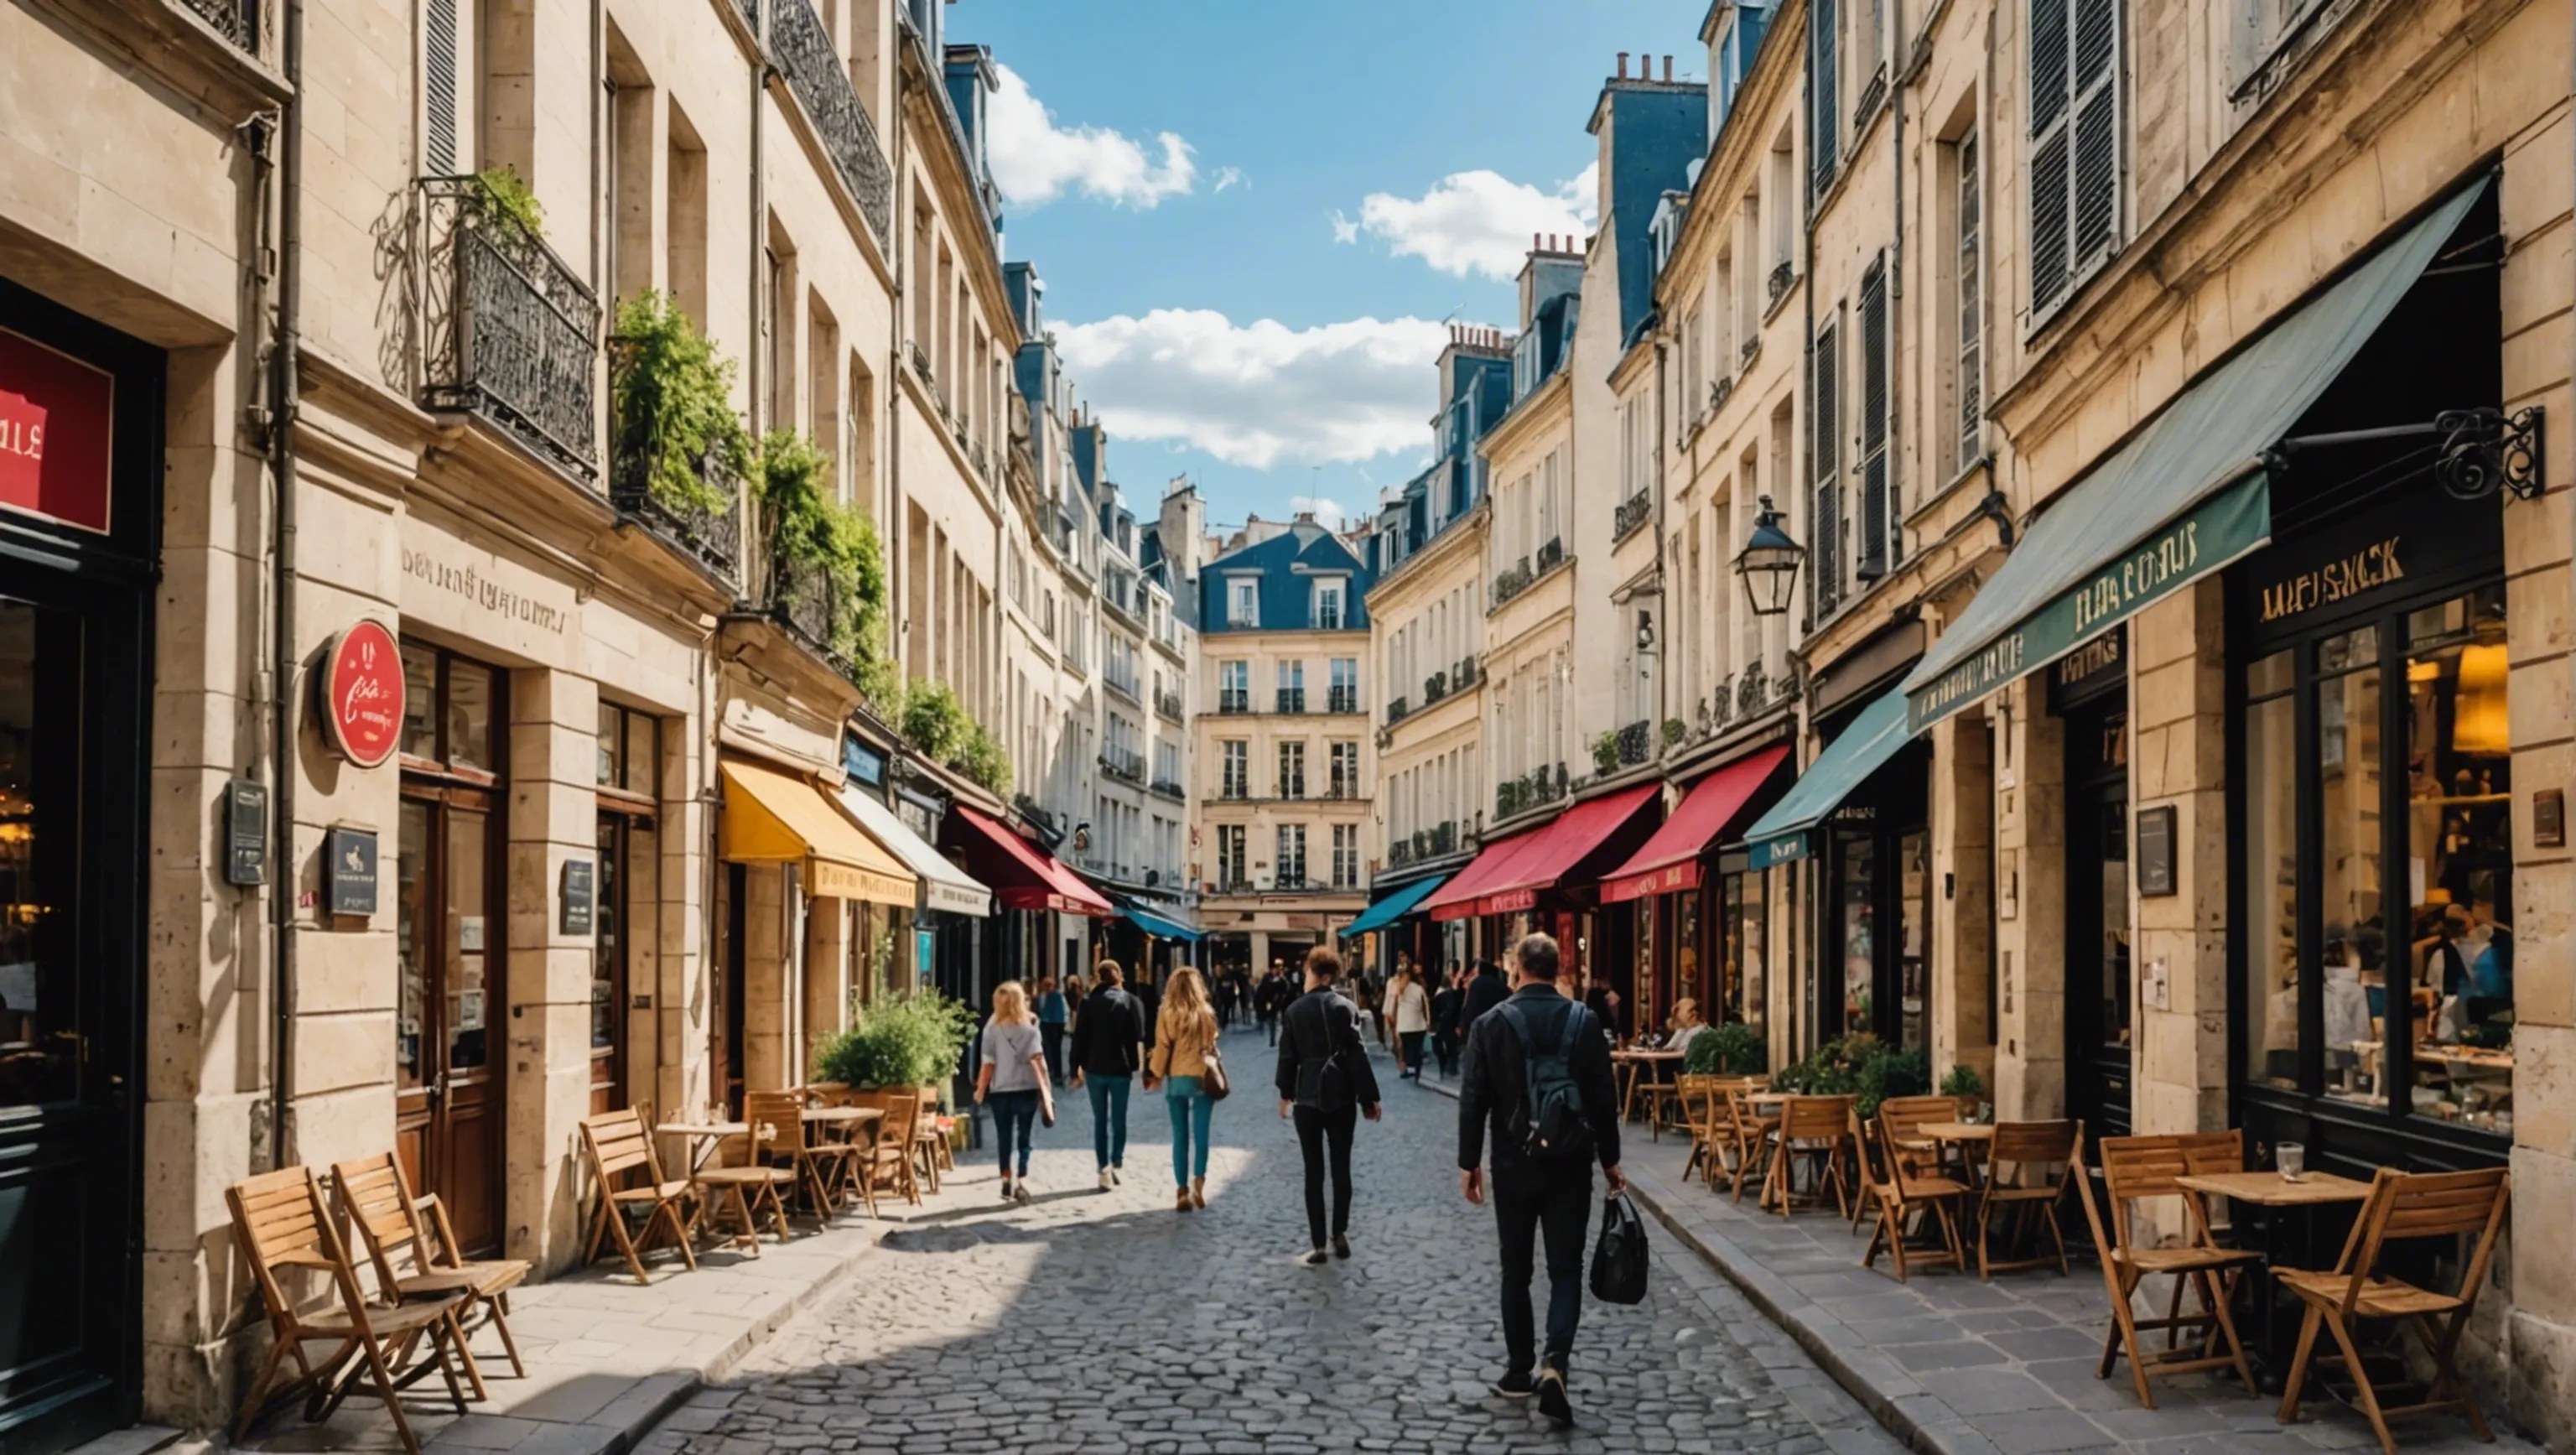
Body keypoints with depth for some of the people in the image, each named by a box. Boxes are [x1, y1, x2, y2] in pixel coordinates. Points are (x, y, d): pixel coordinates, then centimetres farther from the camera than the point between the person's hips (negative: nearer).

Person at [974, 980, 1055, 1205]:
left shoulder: (992, 1028, -3)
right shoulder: (1029, 1027, -3)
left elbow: (988, 1064, -5)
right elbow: (1036, 1061, -10)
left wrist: (980, 1090, 3)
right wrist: (1045, 1090, -7)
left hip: (1000, 1090, 1)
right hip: (1027, 1088, -1)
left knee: (1004, 1138, 10)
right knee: (1025, 1136, 4)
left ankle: (1007, 1181, 14)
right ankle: (1022, 1180, -8)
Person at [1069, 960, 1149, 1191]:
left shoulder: (1089, 1002, -1)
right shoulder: (1130, 1001, 0)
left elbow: (1079, 1038, -2)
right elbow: (1138, 1037, -4)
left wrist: (1076, 1069, 4)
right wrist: (1138, 1066, -1)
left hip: (1095, 1068, 0)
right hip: (1121, 1068, 0)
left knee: (1099, 1120, 7)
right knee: (1119, 1118, 12)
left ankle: (1104, 1170, 3)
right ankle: (1117, 1163, 7)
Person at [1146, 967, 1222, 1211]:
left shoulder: (1168, 1015, -7)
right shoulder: (1207, 1014, -4)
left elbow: (1162, 1048, -4)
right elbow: (1212, 1047, 4)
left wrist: (1154, 1074, 6)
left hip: (1176, 1080, 0)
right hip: (1203, 1079, 0)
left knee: (1180, 1136, 7)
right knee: (1200, 1134, 4)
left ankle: (1183, 1190, 6)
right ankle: (1199, 1181, -13)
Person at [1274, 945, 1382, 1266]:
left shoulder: (1294, 1010, -1)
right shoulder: (1346, 1007, -3)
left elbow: (1288, 1056, 2)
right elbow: (1357, 1055, -7)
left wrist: (1285, 1093, 16)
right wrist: (1368, 1097, -2)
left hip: (1307, 1097, 0)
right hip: (1341, 1097, 0)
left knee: (1313, 1172, 2)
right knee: (1341, 1169, 11)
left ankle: (1318, 1244, 1)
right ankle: (1340, 1235, 12)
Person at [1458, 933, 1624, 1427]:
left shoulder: (1491, 1024, -6)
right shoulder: (1585, 1022, -3)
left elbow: (1473, 1100, -5)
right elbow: (1604, 1099, -1)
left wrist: (1469, 1162, 3)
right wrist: (1609, 1160, 9)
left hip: (1514, 1165, 0)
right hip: (1570, 1165, 0)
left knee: (1516, 1271, 12)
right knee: (1566, 1271, 5)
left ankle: (1519, 1371, 19)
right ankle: (1554, 1364, -13)